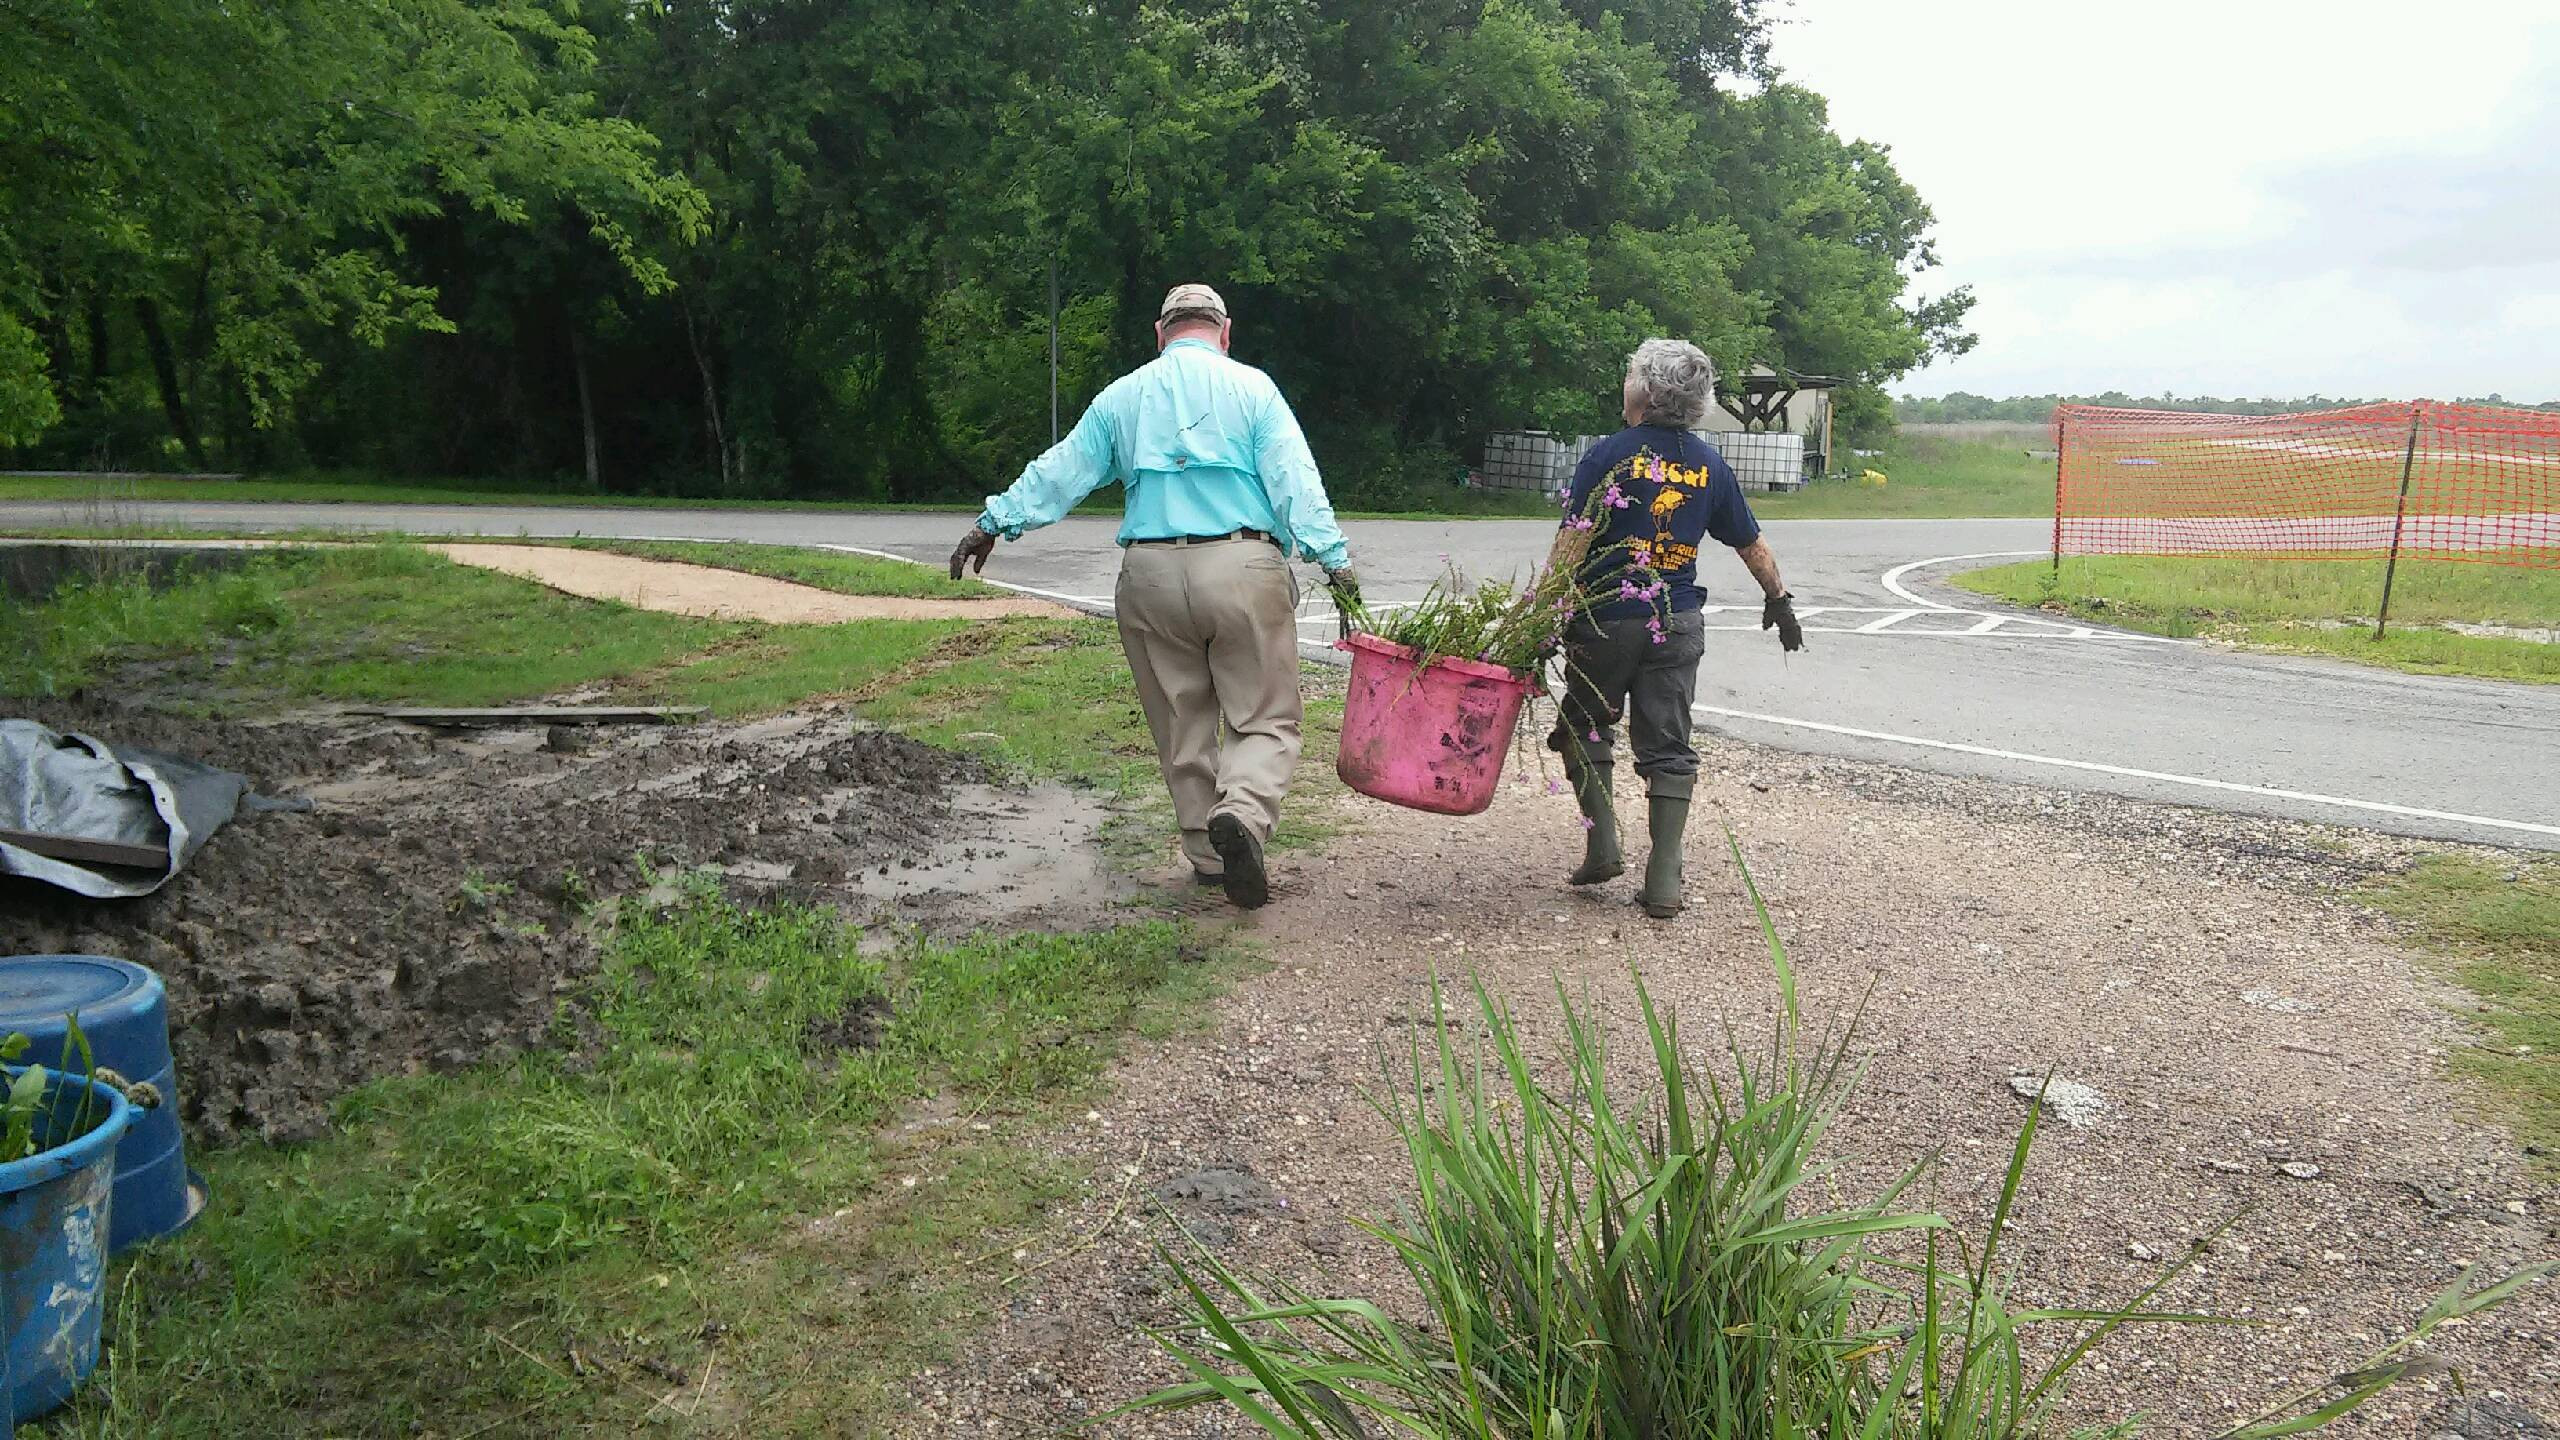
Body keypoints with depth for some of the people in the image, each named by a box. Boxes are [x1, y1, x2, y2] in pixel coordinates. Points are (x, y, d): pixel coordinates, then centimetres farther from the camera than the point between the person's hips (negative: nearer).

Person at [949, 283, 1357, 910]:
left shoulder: (1120, 396, 14)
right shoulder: (1251, 387, 4)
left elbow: (1060, 470, 16)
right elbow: (1296, 480, -6)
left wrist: (995, 521, 26)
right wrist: (1334, 559, -8)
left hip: (1151, 576, 3)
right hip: (1244, 569, -3)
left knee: (1184, 727, 13)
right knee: (1264, 718, 2)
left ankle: (1208, 854, 16)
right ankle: (1243, 812, -25)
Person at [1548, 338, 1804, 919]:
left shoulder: (1609, 455, -9)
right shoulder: (1709, 465, 5)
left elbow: (1572, 542, -16)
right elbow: (1752, 545, 13)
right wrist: (1779, 601, 27)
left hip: (1606, 620, -3)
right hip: (1679, 625, 4)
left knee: (1585, 727, 17)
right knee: (1668, 749, 7)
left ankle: (1601, 846, 8)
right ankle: (1663, 883, 6)